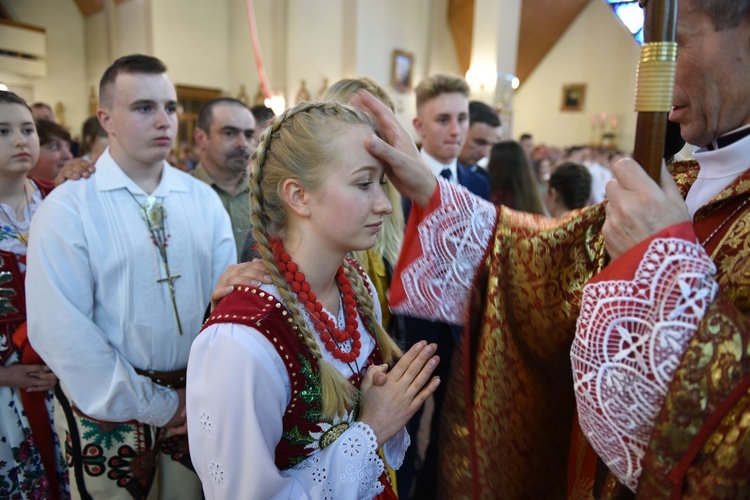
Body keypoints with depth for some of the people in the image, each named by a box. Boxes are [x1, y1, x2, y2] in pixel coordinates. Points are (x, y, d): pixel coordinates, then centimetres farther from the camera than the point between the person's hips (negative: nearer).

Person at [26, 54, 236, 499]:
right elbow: (61, 330, -16)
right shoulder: (66, 209, -11)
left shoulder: (204, 199, 0)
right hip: (109, 413, -3)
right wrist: (154, 407, -13)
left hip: (198, 406, 3)